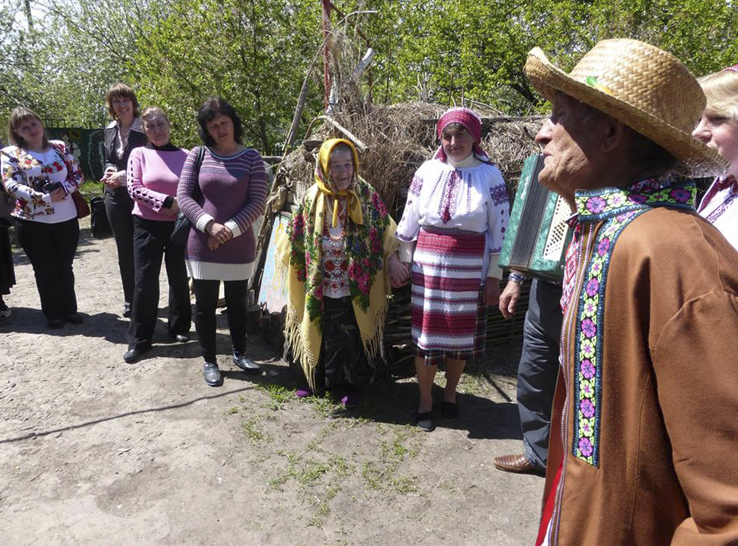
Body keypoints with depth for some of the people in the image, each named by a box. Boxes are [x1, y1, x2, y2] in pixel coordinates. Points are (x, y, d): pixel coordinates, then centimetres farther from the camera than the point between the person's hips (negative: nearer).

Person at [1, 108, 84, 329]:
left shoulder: (59, 147, 6)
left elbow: (77, 174, 6)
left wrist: (64, 190, -13)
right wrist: (45, 197, -20)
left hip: (66, 219, 2)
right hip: (32, 222, -2)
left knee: (65, 267, 12)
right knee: (45, 270, 8)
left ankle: (69, 309, 26)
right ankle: (54, 314, 21)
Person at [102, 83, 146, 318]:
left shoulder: (145, 130, -8)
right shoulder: (109, 131, 10)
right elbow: (107, 160, 18)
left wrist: (122, 176, -15)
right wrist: (109, 172, -5)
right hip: (115, 196, 5)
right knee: (124, 250, 10)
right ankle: (130, 300, 20)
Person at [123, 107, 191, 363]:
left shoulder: (184, 156, 2)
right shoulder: (139, 154, -1)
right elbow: (134, 188, -9)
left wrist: (181, 207, -12)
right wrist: (168, 202, -17)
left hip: (178, 225, 1)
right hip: (147, 226, -1)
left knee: (179, 278, 12)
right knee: (145, 282, 2)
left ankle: (179, 326, 32)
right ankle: (139, 340, 14)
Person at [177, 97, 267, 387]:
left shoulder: (251, 158, -1)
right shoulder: (198, 155, 1)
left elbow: (258, 202, -6)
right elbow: (183, 195, -2)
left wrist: (230, 229, -15)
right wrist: (210, 225, -16)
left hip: (240, 246, 0)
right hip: (202, 245, 0)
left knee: (237, 302, 14)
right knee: (205, 305, 8)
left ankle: (240, 353, 34)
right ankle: (209, 361, 25)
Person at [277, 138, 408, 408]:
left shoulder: (366, 195, -5)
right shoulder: (313, 198, -2)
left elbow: (384, 232, -2)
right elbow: (295, 238, 8)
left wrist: (392, 260, -10)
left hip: (354, 290, -1)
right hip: (319, 289, 2)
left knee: (350, 337, 8)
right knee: (319, 334, 15)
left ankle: (347, 385, 29)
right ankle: (317, 379, 37)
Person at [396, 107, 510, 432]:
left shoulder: (489, 175, -2)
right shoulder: (428, 171, 2)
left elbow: (500, 228, -1)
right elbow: (409, 219, 7)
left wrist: (494, 277, -2)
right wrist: (403, 262, 8)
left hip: (469, 267, -1)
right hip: (429, 263, 1)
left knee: (462, 332, 10)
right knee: (426, 330, 4)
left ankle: (450, 393, 32)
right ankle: (424, 401, 21)